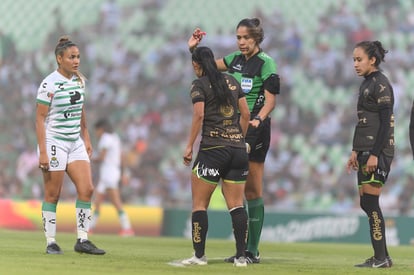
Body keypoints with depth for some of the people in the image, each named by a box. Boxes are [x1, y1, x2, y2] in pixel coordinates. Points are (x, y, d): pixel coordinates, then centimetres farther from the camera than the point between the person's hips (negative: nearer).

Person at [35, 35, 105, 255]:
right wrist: (42, 152, -18)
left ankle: (82, 240, 2)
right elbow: (40, 118, -13)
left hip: (75, 142, 7)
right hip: (54, 143, -6)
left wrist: (86, 139, 18)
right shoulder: (49, 84, -13)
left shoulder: (80, 81, 8)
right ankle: (51, 243, 6)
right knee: (52, 195, -2)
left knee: (86, 189, -3)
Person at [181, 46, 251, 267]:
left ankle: (199, 255, -1)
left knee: (199, 203, 3)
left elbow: (199, 115, -12)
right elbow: (245, 113, 13)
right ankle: (241, 255, 0)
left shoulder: (200, 85, -1)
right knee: (236, 204, 5)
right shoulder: (232, 81, 14)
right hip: (238, 148, 5)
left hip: (212, 148, -5)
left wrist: (189, 146, -8)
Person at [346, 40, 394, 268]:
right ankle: (382, 257, 11)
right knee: (367, 204, 8)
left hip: (378, 152, -9)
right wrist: (355, 151, 19)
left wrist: (375, 154, -20)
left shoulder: (380, 84, -11)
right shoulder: (366, 84, 16)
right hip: (365, 151, 9)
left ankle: (380, 258, -8)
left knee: (370, 202, -10)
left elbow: (386, 122, -16)